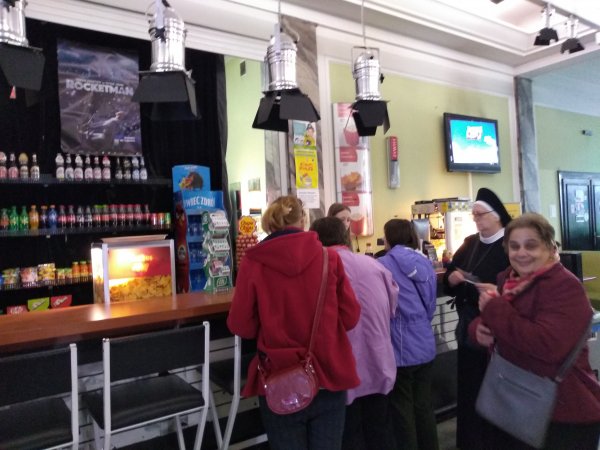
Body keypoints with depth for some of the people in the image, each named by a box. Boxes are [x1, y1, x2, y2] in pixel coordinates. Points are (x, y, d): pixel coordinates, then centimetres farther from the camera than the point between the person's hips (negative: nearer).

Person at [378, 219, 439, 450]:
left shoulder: (384, 264, -12)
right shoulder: (425, 262, 6)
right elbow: (431, 305, 14)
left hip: (400, 346, -6)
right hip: (425, 344, 6)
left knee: (402, 409, 8)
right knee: (424, 405, 17)